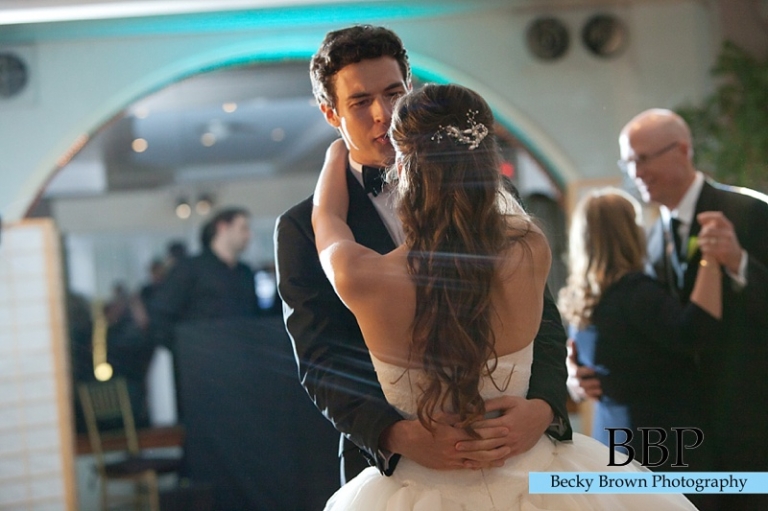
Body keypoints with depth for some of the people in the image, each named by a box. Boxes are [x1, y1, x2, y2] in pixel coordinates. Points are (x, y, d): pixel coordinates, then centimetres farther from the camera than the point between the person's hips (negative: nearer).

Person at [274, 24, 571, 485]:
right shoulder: (303, 228, -4)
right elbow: (320, 362, -11)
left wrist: (544, 405, -23)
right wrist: (396, 436, -28)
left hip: (504, 454, 2)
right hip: (388, 465, -2)